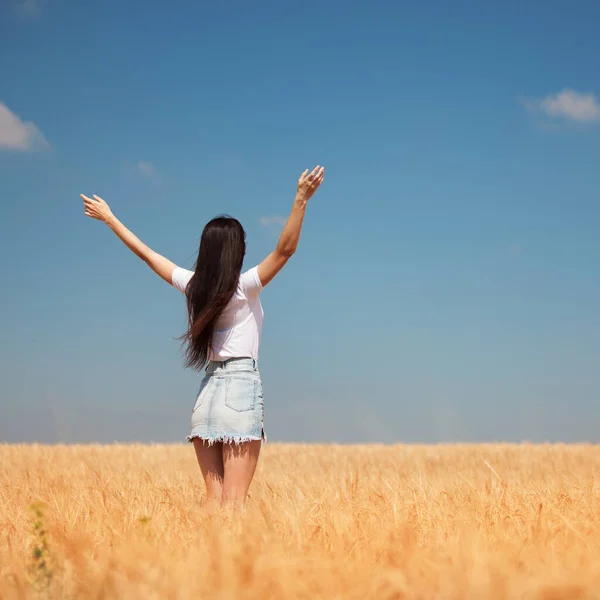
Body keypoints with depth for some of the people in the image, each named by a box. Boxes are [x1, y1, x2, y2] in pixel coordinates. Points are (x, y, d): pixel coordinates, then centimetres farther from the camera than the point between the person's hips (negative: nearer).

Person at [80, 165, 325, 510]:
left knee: (214, 499, 6)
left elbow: (145, 252, 17)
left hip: (208, 393, 5)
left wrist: (109, 218, 28)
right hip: (242, 387, -5)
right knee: (234, 501, -8)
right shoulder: (245, 287, -7)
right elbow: (285, 249, -17)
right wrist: (301, 200, -24)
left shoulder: (192, 285, 6)